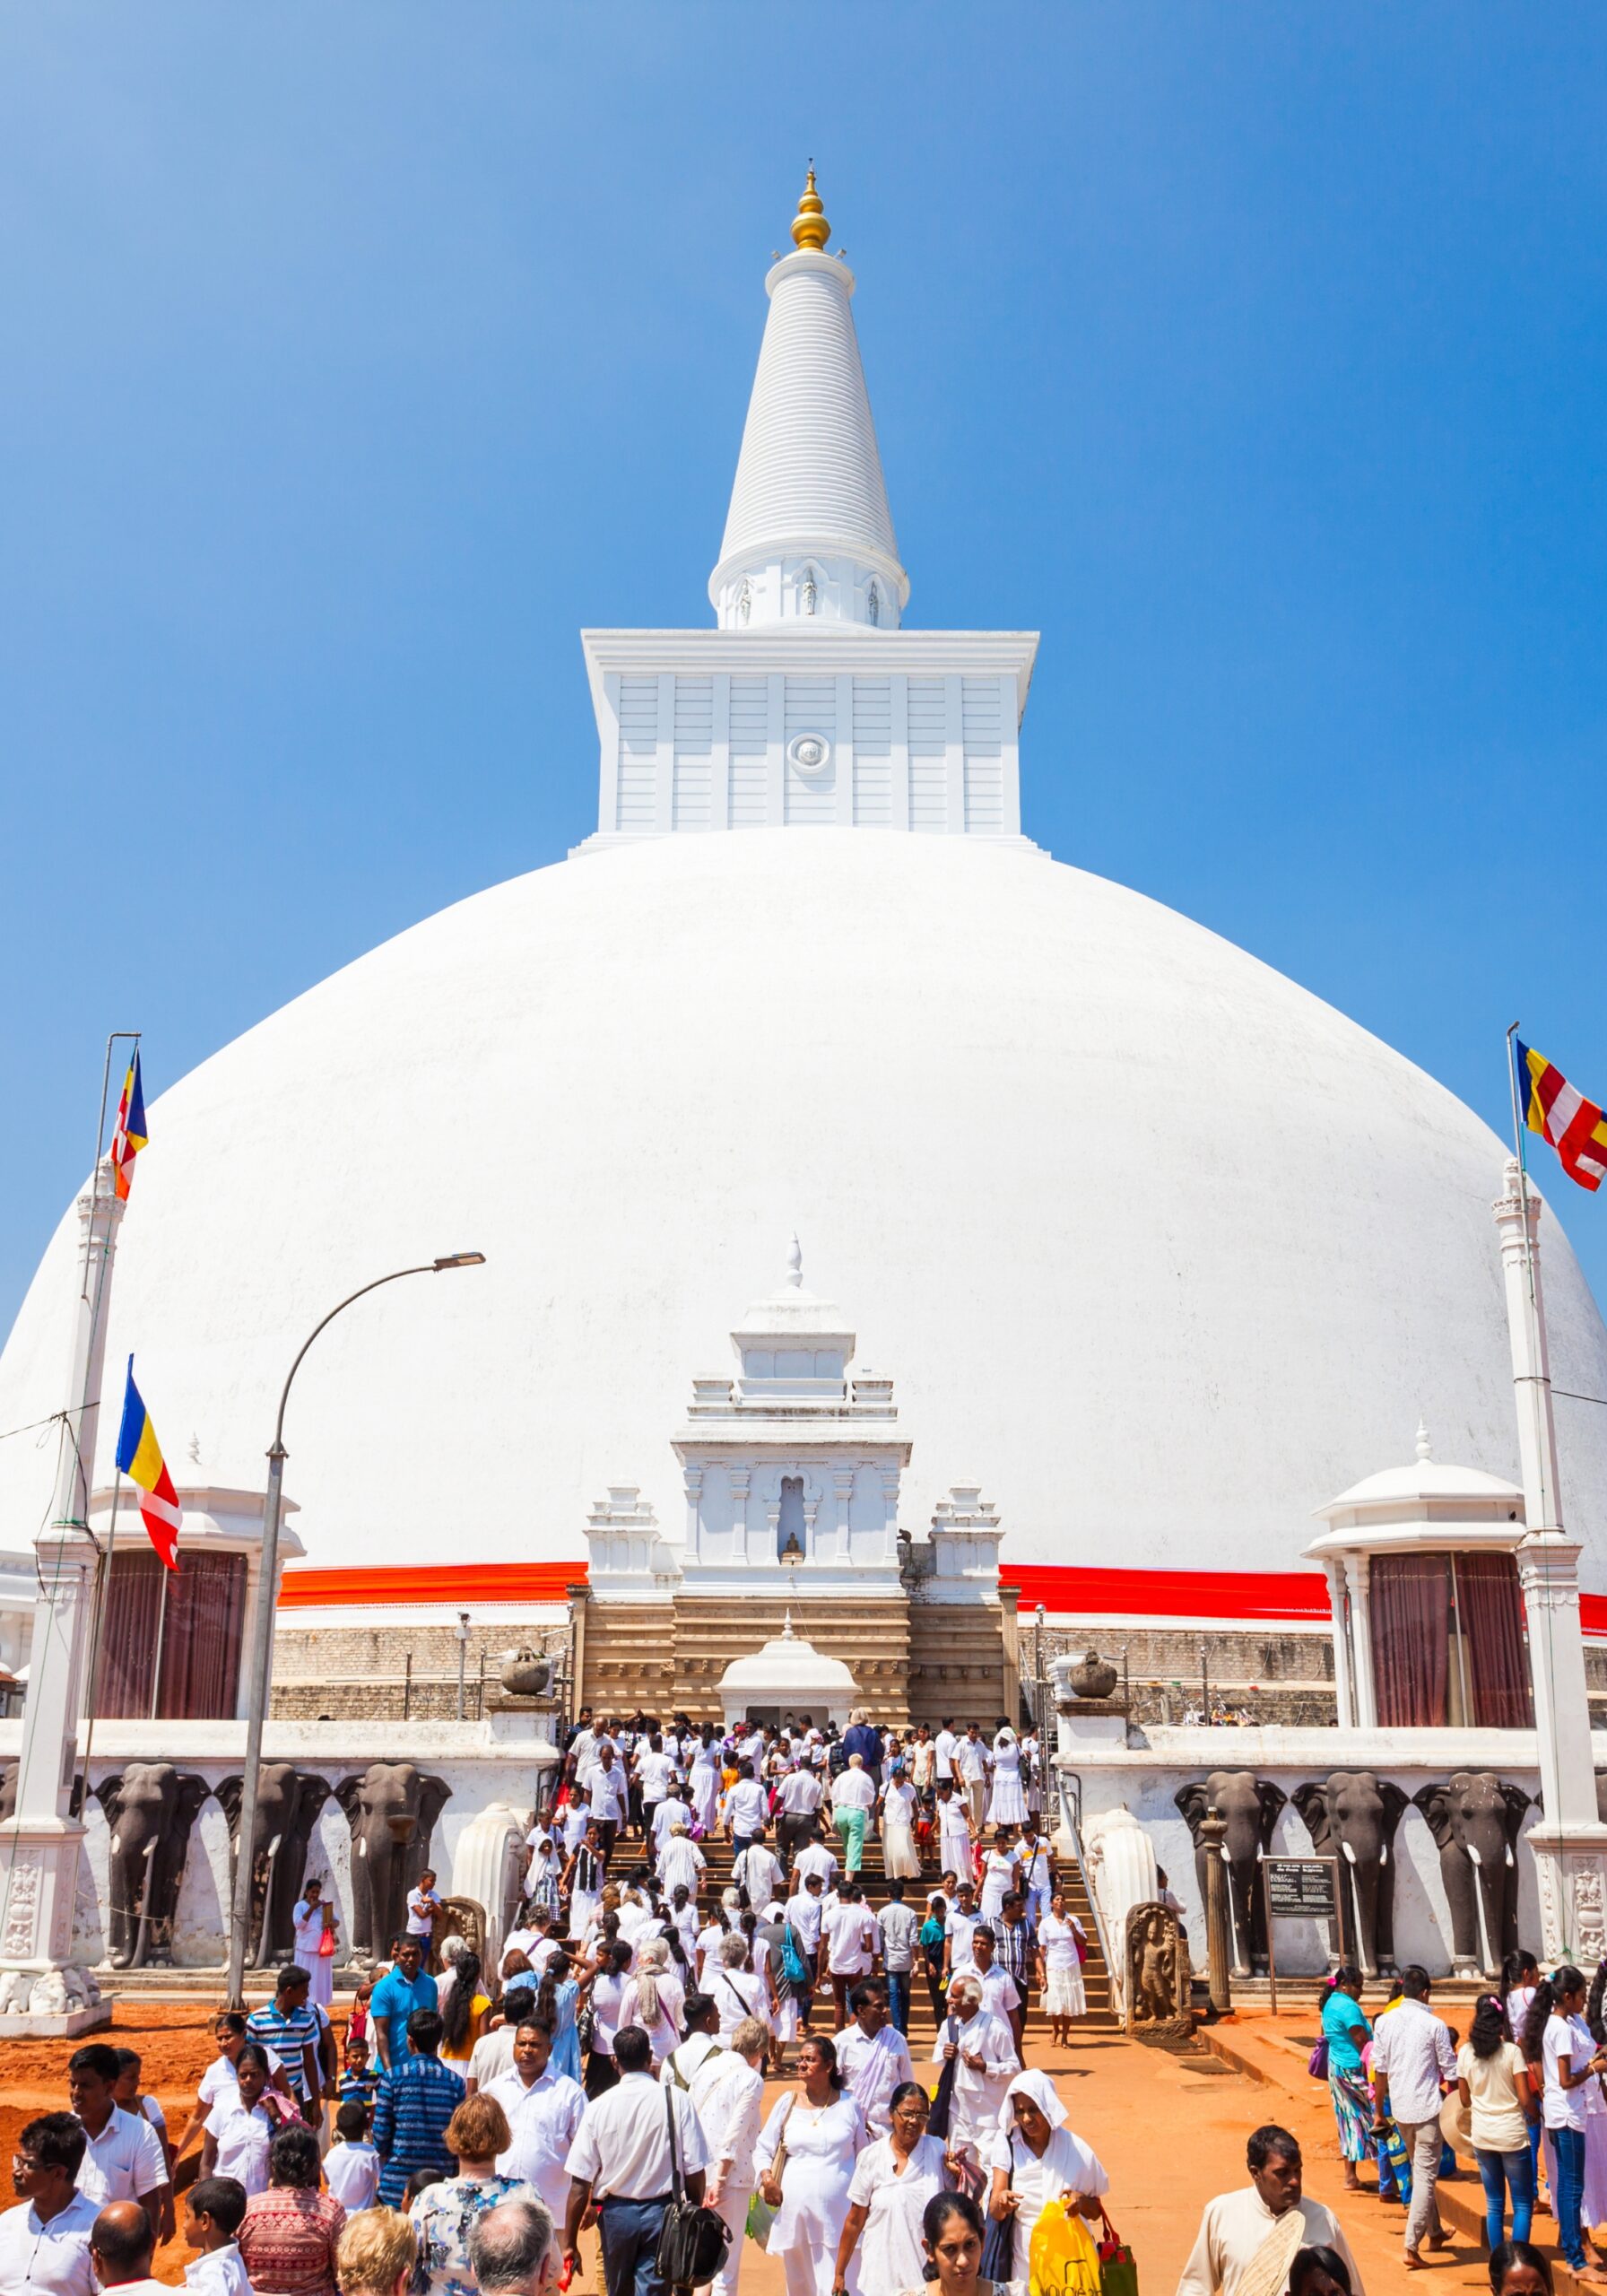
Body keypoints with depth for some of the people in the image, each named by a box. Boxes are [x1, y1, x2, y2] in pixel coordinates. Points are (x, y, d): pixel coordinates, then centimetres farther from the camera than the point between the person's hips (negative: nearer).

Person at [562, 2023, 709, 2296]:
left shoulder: (598, 2107, -8)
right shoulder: (676, 2100, -10)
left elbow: (580, 2184, -8)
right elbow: (695, 2171, -9)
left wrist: (569, 2243, -1)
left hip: (616, 2213, 2)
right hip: (663, 2212, -2)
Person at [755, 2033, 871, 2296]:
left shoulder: (849, 2105, 3)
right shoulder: (787, 2103, 5)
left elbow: (863, 2155, 11)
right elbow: (763, 2149, 9)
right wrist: (766, 2178, -7)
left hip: (839, 2210, -2)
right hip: (795, 2208, 2)